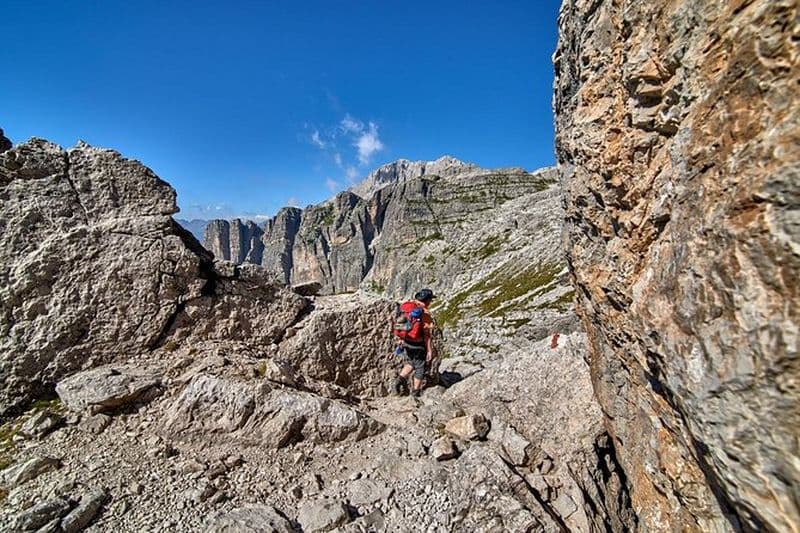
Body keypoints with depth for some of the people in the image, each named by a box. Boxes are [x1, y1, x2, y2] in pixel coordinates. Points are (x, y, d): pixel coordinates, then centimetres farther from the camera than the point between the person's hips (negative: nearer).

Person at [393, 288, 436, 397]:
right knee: (420, 368, 12)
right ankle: (415, 393, 24)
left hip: (406, 343, 6)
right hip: (419, 346, -6)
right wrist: (430, 351, -13)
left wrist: (401, 340, 21)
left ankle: (401, 378, 9)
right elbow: (427, 334, -20)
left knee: (410, 364, 27)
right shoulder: (425, 313, -20)